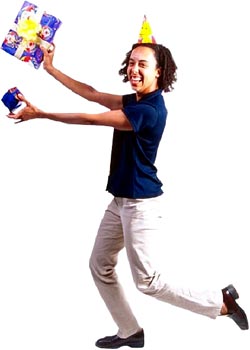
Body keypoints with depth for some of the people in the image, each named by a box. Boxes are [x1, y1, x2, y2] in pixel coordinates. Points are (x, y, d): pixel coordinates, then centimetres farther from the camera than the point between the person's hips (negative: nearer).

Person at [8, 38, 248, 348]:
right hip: (121, 200, 9)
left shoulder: (148, 111, -22)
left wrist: (40, 114, -16)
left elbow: (90, 120, -22)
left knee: (147, 281, -4)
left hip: (141, 203, -9)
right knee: (100, 266, 13)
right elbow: (91, 94, 14)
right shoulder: (135, 101, 7)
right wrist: (50, 68, 16)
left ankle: (220, 302, 9)